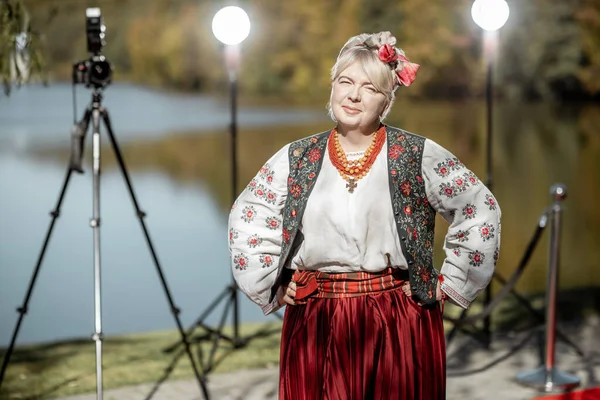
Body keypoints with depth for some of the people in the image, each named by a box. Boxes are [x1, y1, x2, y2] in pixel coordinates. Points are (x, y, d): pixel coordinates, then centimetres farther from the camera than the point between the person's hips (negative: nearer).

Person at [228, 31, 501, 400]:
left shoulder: (418, 155, -2)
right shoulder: (297, 158, 5)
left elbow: (481, 211, 0)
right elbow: (246, 218, 13)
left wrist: (450, 283, -2)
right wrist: (273, 285, 6)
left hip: (399, 324, -2)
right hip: (315, 324, 2)